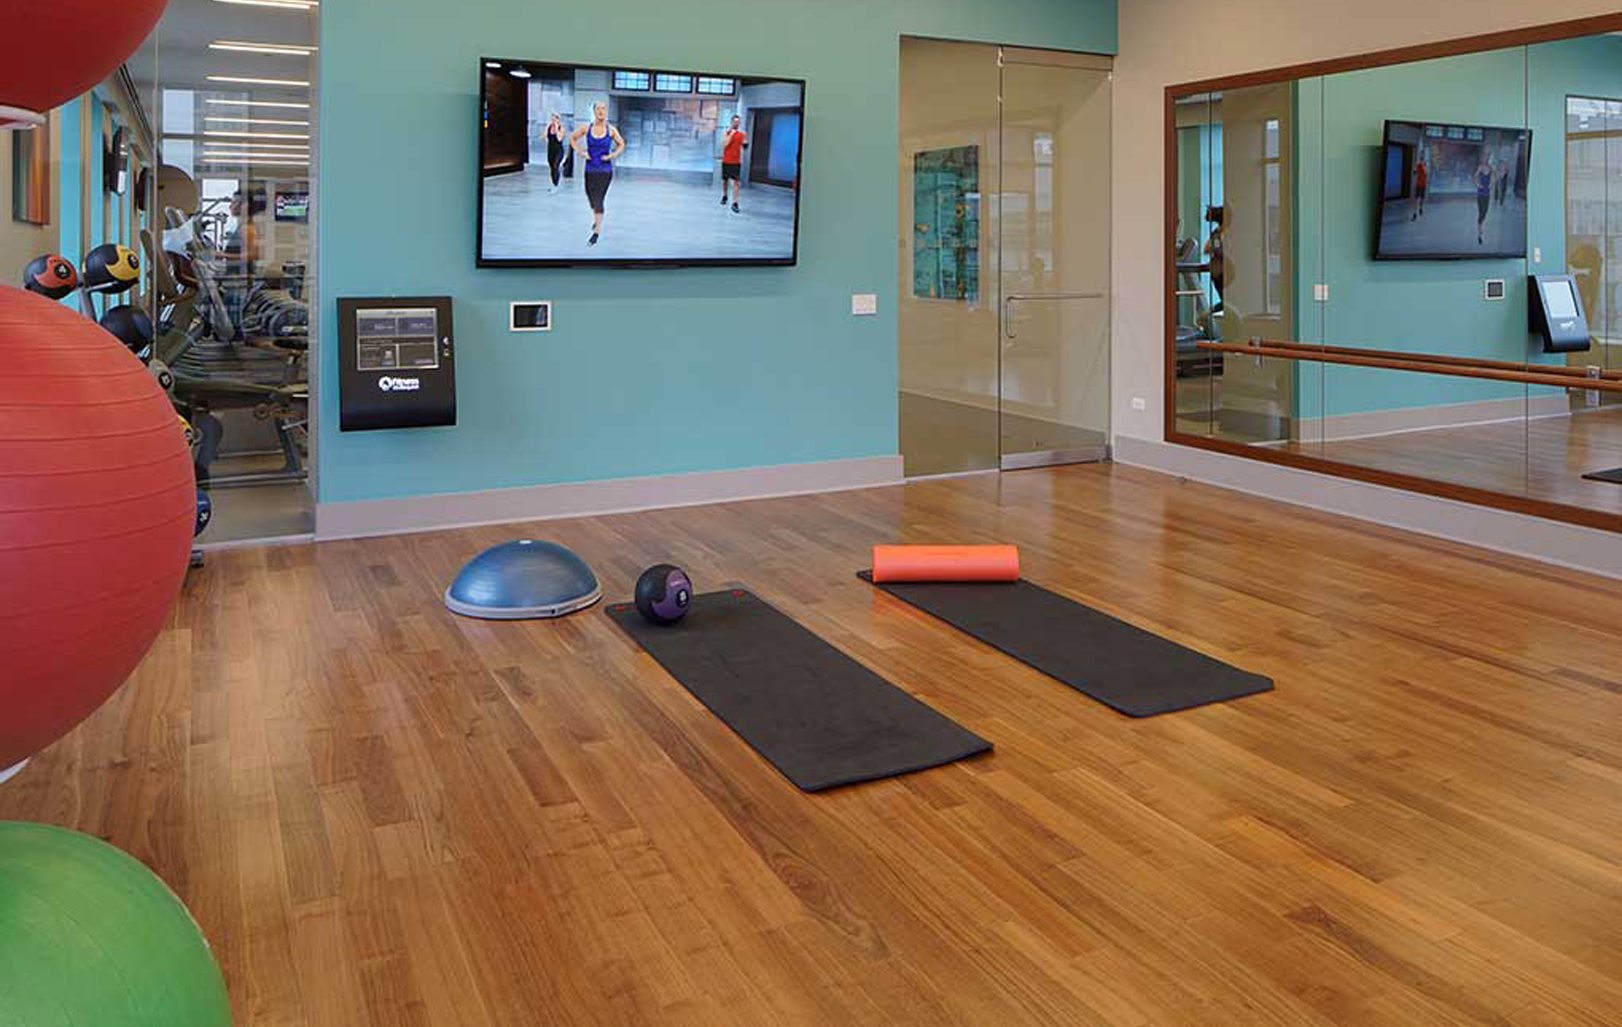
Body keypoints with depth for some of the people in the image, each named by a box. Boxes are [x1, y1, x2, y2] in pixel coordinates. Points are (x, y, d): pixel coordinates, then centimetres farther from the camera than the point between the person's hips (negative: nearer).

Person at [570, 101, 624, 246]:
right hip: (590, 170, 3)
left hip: (605, 170, -3)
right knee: (591, 198, 16)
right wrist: (580, 152, -2)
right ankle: (595, 218, 47)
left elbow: (621, 144, 10)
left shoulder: (611, 130, -5)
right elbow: (572, 138, 12)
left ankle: (596, 232, -8)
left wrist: (612, 155, -5)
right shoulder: (586, 128, -2)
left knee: (598, 200, -11)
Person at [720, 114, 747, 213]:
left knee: (736, 181, -11)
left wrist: (746, 139, -12)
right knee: (725, 180, 14)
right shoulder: (727, 132, -1)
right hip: (726, 161, 0)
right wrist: (731, 134, -17)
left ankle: (735, 203, -14)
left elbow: (744, 147, 5)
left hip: (736, 162, 0)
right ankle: (724, 196, 39)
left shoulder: (741, 134, 4)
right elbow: (724, 144, -14)